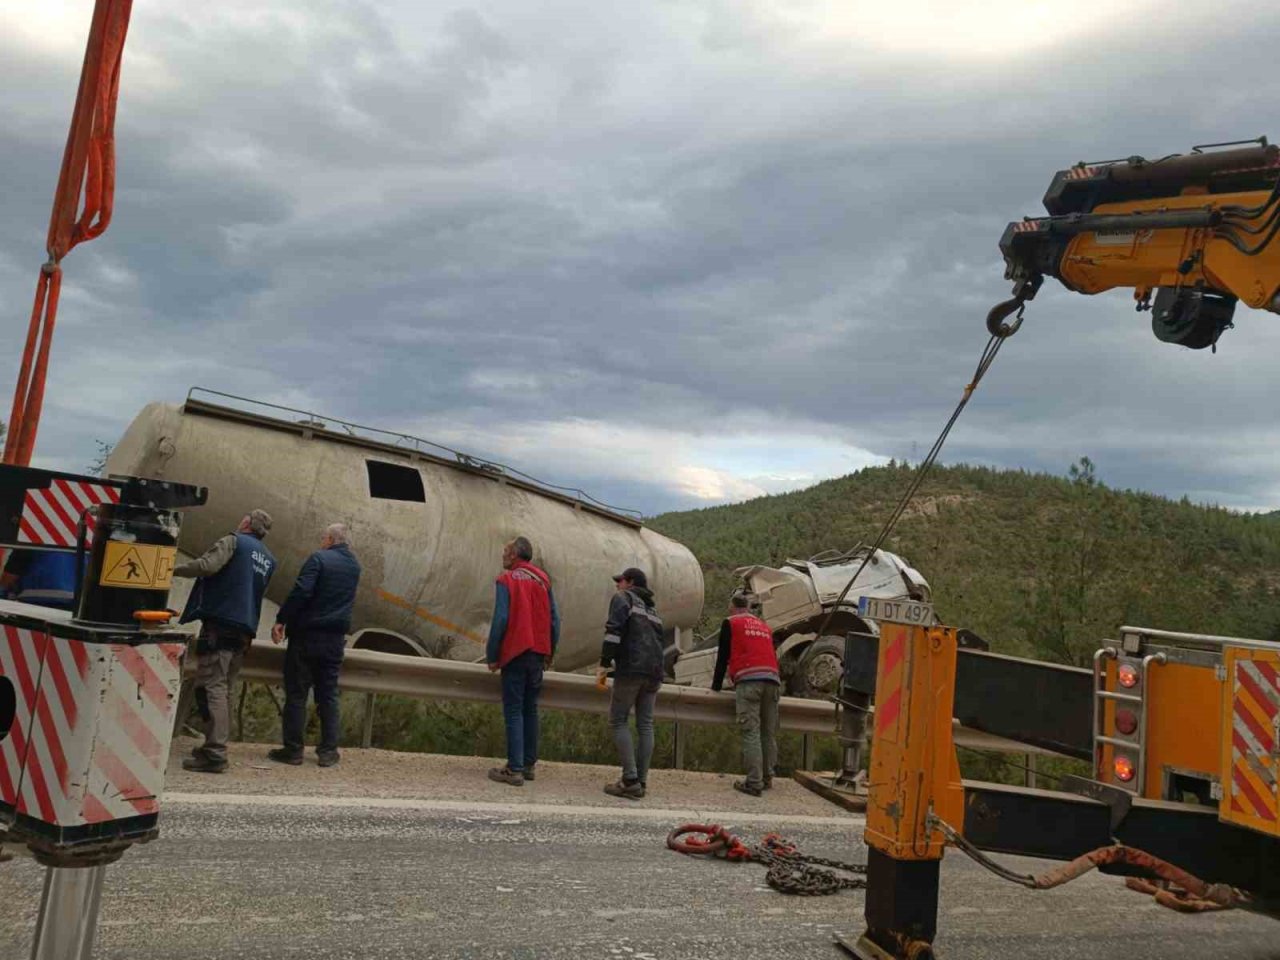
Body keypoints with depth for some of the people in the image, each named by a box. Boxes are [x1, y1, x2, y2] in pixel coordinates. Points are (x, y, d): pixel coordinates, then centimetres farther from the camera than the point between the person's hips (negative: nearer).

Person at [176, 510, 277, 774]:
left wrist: (175, 569, -6)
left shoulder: (234, 541, -3)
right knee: (224, 688, 15)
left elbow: (208, 565, -17)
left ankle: (215, 753, -15)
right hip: (245, 630, 7)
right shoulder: (269, 560, 19)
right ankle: (216, 745, 19)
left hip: (220, 624, -7)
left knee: (212, 687, -9)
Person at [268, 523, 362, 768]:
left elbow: (301, 591, -18)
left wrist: (281, 620, -15)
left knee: (296, 693, 3)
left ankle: (293, 749, 6)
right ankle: (328, 751, 9)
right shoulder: (354, 566, 11)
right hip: (335, 639, 5)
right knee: (328, 695, 9)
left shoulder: (319, 558, -8)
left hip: (306, 635, -5)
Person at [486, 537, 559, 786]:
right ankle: (528, 764, 17)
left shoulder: (506, 580, -7)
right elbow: (554, 619, 8)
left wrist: (492, 656, -6)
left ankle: (515, 769, -4)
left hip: (515, 654, -5)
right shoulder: (543, 579, 9)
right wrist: (550, 652, 15)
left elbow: (500, 620, -13)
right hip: (538, 653, 6)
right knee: (530, 709, 14)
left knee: (513, 711, -2)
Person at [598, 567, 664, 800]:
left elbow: (614, 630, -10)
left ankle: (630, 780, -10)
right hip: (654, 672, 7)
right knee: (645, 725, 7)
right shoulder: (652, 609, 27)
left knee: (618, 721, -1)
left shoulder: (623, 598, 5)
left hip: (631, 669, -7)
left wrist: (604, 663, -11)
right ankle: (641, 781, 5)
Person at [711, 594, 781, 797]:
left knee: (751, 733, -8)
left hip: (748, 680, -5)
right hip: (771, 679, 5)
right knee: (769, 733, 10)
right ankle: (767, 779, 14)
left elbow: (723, 656, 11)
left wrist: (716, 685, 20)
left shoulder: (730, 623, 12)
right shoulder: (764, 626, 26)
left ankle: (754, 783, -13)